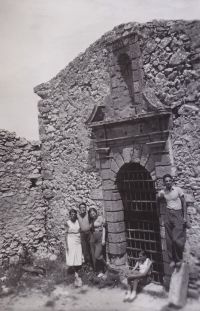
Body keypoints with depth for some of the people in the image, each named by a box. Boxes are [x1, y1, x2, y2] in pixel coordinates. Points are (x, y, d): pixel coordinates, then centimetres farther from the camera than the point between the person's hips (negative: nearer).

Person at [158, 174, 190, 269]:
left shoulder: (178, 189, -5)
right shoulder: (162, 192, 4)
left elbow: (184, 203, -1)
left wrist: (185, 216, -6)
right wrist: (161, 197, -4)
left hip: (178, 214, -3)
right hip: (168, 215, 3)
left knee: (177, 239, -10)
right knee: (169, 239, 4)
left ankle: (179, 259, 12)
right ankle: (172, 260, 17)